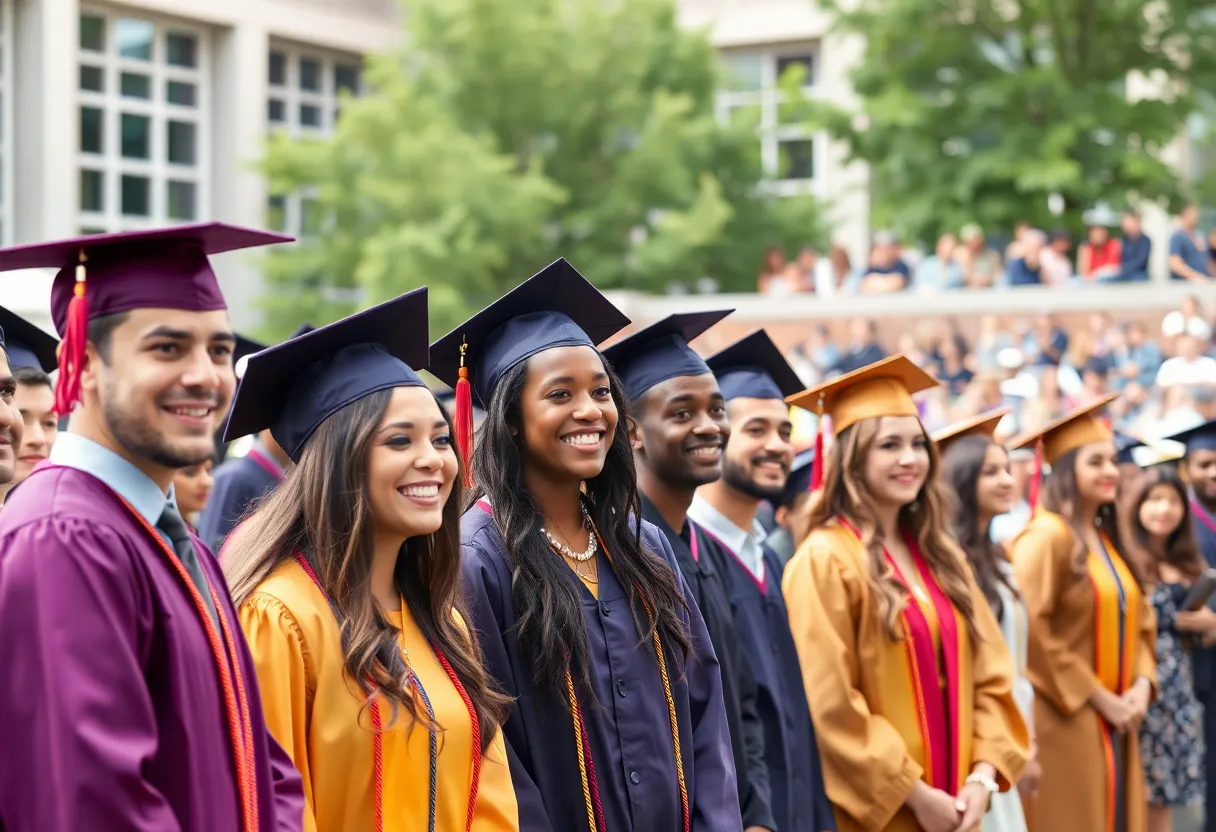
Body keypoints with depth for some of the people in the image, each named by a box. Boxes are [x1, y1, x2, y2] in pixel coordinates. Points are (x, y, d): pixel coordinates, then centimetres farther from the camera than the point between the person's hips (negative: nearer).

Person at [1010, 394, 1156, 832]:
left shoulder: (1108, 538, 14)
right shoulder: (1046, 536, -14)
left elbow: (1140, 620, 17)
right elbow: (1031, 630, -19)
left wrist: (1141, 685, -2)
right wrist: (1097, 697, -15)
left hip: (1113, 722, 8)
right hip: (1065, 719, -8)